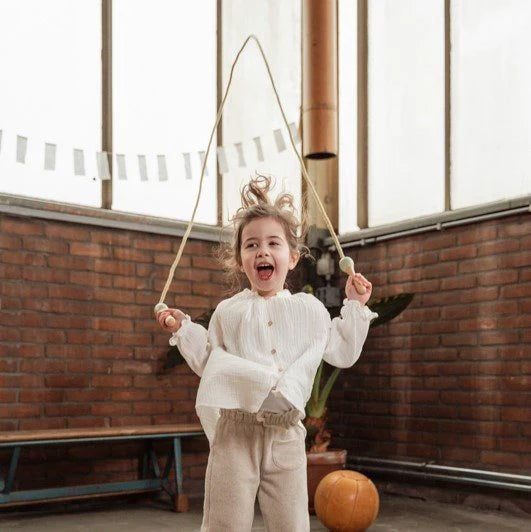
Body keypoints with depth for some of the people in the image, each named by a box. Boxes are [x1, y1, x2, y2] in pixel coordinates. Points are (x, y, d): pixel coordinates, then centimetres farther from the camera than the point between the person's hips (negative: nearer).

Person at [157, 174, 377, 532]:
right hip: (236, 429, -1)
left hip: (286, 434, 1)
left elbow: (343, 353, 14)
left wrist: (355, 306, 10)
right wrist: (184, 329, 6)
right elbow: (207, 363, 15)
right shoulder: (228, 311, 9)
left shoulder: (311, 310, 11)